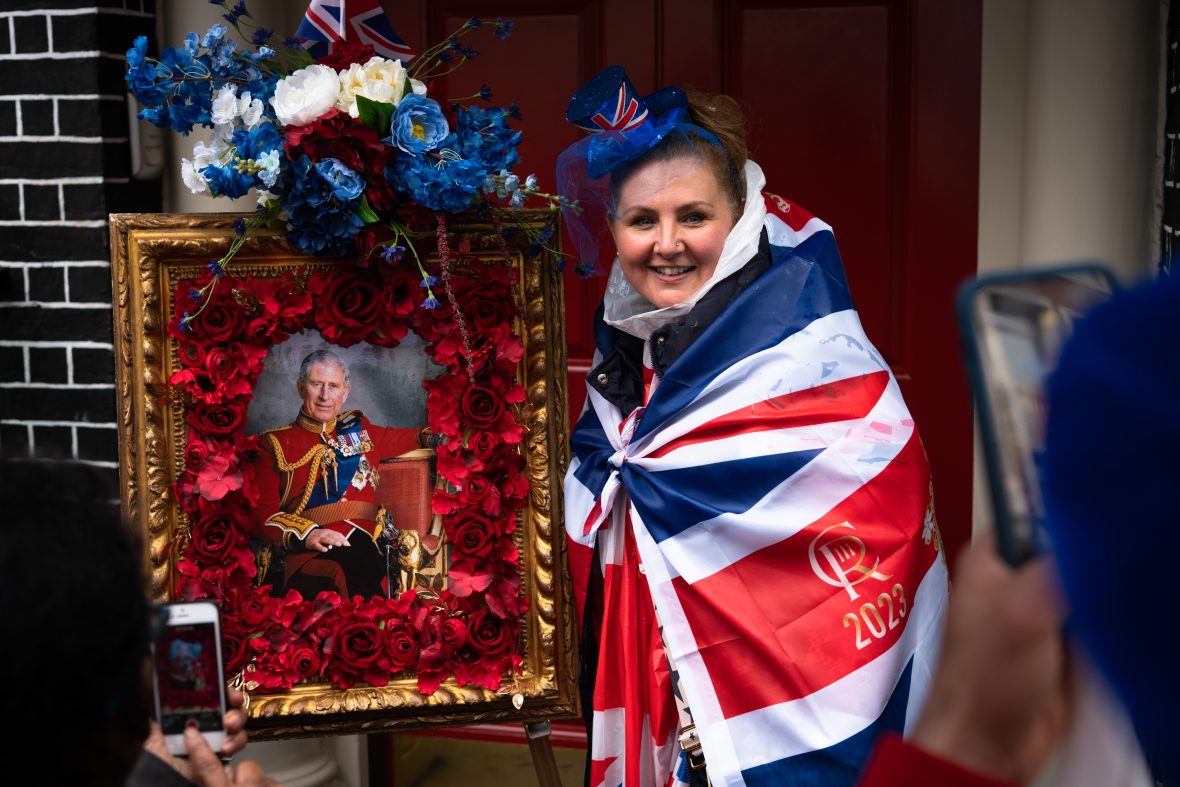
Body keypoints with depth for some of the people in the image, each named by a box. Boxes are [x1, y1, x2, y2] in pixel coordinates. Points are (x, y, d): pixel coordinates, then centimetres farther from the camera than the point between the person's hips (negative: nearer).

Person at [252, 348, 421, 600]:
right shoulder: (275, 444, 14)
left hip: (363, 546, 2)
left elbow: (418, 437, 38)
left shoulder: (358, 429, 25)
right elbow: (262, 513, 3)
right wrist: (305, 534, -15)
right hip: (304, 553, -2)